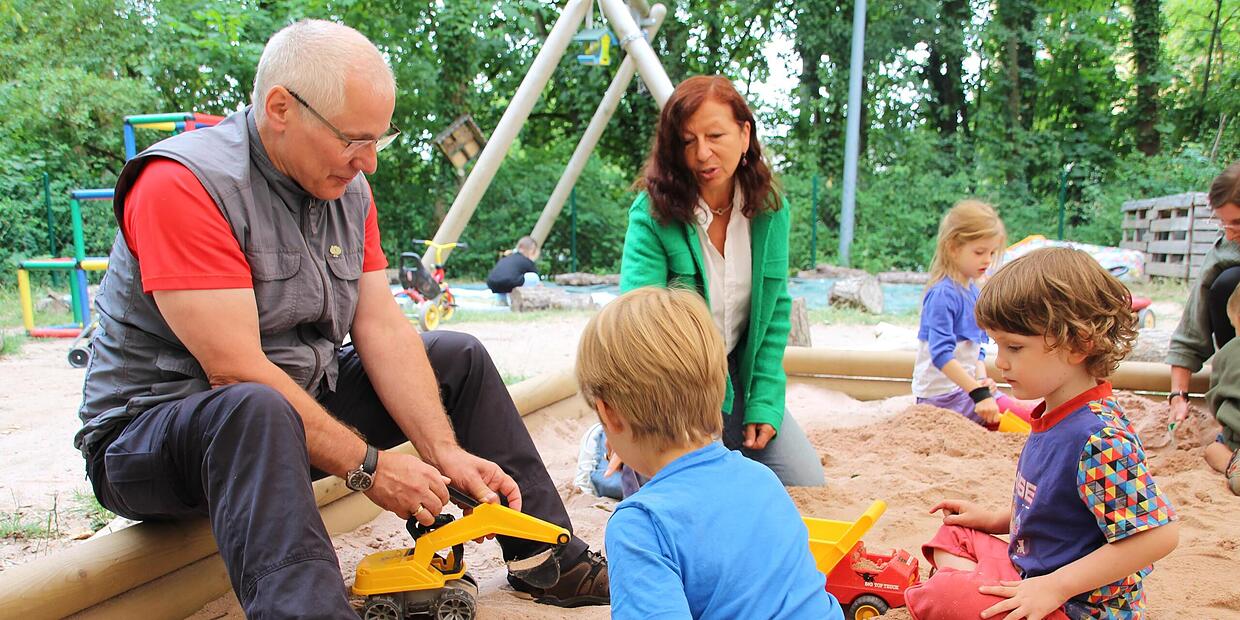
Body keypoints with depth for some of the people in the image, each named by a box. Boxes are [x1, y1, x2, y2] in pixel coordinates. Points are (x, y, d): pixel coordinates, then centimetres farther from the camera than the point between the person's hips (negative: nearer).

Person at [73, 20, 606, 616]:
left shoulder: (346, 185, 1)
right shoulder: (182, 185, -23)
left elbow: (382, 328, -5)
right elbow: (235, 371, -28)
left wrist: (446, 452, -15)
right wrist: (368, 466, -24)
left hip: (301, 403, 8)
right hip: (148, 431, -7)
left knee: (458, 356, 5)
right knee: (255, 409, -41)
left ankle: (548, 557, 9)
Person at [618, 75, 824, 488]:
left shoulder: (770, 209, -6)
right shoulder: (652, 214, -20)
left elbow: (776, 308, 1)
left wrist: (764, 402, -5)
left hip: (736, 376, 5)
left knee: (807, 485, 1)